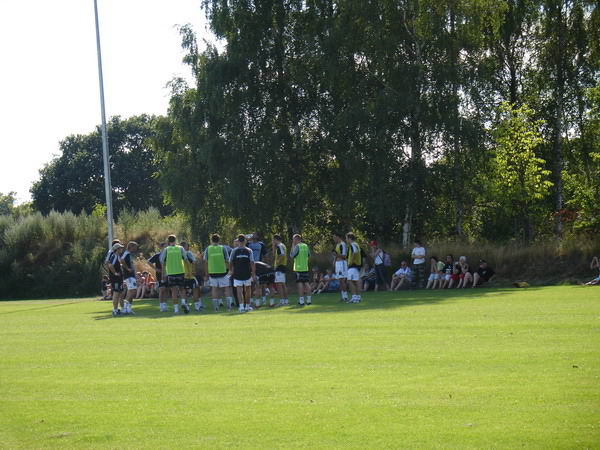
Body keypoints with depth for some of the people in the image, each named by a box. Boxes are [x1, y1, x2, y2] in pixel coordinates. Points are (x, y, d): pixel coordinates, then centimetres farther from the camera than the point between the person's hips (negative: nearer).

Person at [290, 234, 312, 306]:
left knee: (300, 283, -4)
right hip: (305, 267, 6)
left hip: (298, 268, -6)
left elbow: (292, 256, -10)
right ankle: (309, 299, 8)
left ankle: (301, 300, -7)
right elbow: (309, 255, 19)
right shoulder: (306, 246, 9)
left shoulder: (297, 246, -11)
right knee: (307, 283, 9)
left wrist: (292, 246, -4)